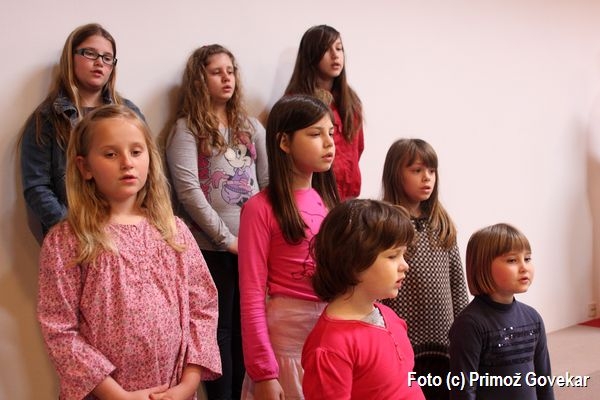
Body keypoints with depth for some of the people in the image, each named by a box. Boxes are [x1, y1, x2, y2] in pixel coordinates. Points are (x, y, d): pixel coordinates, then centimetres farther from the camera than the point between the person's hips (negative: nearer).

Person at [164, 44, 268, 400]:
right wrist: (226, 238, -13)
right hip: (213, 248, -4)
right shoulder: (187, 129, -3)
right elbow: (188, 191, -12)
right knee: (221, 329, 4)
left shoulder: (251, 126, 13)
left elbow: (268, 182, 12)